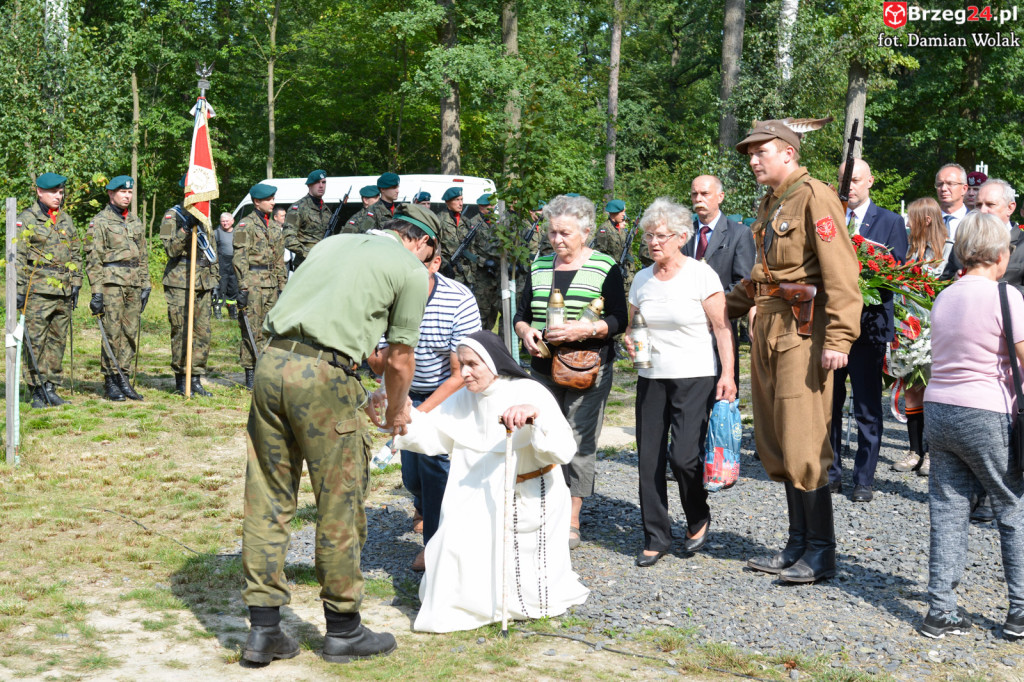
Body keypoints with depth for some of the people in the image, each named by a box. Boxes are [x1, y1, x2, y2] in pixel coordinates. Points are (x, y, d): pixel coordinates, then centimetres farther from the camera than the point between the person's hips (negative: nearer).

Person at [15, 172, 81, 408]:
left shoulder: (66, 220, 16)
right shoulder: (26, 219, -2)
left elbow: (76, 254, 21)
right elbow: (17, 257, -6)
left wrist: (75, 285, 13)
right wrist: (20, 289, -12)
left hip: (63, 292, 6)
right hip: (37, 291, -6)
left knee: (58, 341, 7)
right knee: (35, 341, -5)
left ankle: (51, 388, 14)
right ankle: (36, 391, -1)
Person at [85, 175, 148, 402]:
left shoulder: (135, 221, 16)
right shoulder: (99, 222, -3)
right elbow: (93, 259, -7)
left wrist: (145, 284, 14)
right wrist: (96, 291, -12)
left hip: (134, 284, 6)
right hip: (112, 283, -6)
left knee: (131, 332, 5)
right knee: (112, 333, -5)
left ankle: (123, 378, 13)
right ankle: (110, 381, 2)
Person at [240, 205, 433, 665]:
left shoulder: (332, 243, 26)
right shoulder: (412, 269, 8)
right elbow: (400, 357, 11)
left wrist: (358, 402, 34)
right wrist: (395, 414, 29)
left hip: (271, 362, 6)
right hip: (322, 374, -6)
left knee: (267, 501, 10)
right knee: (340, 505, 7)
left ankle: (263, 628, 16)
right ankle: (343, 630, 18)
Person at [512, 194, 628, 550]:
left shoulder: (605, 267, -1)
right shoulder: (539, 266, 12)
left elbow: (619, 320, -4)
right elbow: (521, 313, 16)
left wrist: (584, 330, -19)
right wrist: (526, 332, -5)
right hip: (543, 369, 4)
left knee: (580, 440, -4)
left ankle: (572, 521, 5)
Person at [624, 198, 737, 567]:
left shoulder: (700, 274, -6)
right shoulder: (642, 279, 9)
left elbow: (722, 327, -8)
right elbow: (631, 323, 21)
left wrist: (727, 375, -15)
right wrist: (629, 339, -2)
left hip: (695, 377, -5)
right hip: (651, 379, 5)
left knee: (683, 455, -14)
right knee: (649, 459, 1)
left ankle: (699, 520, 14)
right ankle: (656, 537, 13)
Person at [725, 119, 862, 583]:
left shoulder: (814, 197, -9)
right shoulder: (769, 204, 19)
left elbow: (841, 273, -17)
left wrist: (838, 339, -22)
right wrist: (728, 306, 27)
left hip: (802, 331, -9)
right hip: (767, 329, 9)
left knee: (803, 445, -7)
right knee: (776, 446, 10)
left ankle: (821, 553, 3)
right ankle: (798, 545, 20)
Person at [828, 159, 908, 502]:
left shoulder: (890, 222, 2)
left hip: (868, 323, -3)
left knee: (867, 408, 3)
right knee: (828, 402, 9)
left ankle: (864, 480, 12)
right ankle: (830, 472, 21)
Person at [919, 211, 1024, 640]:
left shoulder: (944, 298, 11)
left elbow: (947, 358, 13)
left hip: (937, 408, 6)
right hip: (985, 416, -5)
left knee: (947, 510, 7)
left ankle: (941, 609, 6)